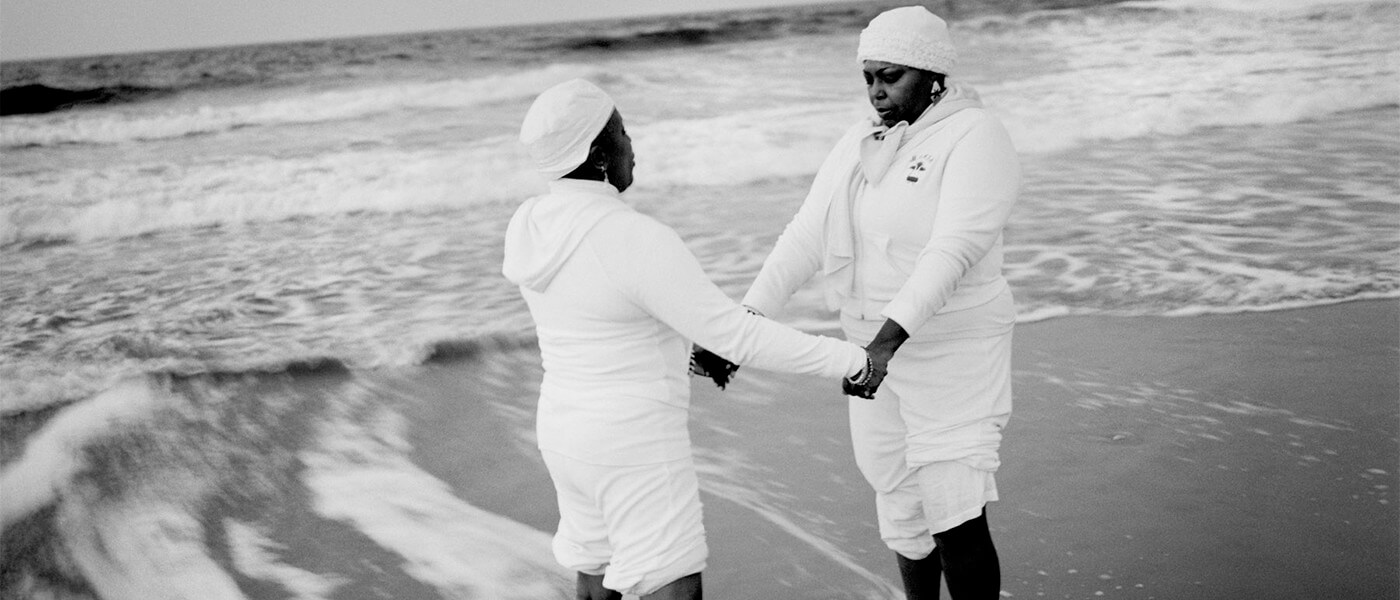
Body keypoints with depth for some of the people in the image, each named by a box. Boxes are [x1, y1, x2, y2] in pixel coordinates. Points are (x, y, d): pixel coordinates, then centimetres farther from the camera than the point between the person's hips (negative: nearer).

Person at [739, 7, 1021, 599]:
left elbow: (953, 249, -29)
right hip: (877, 351, 7)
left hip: (955, 353, -7)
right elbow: (804, 238, -2)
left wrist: (891, 335, -42)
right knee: (899, 505, 17)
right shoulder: (859, 145, 5)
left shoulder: (975, 138, -16)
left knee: (955, 517, -6)